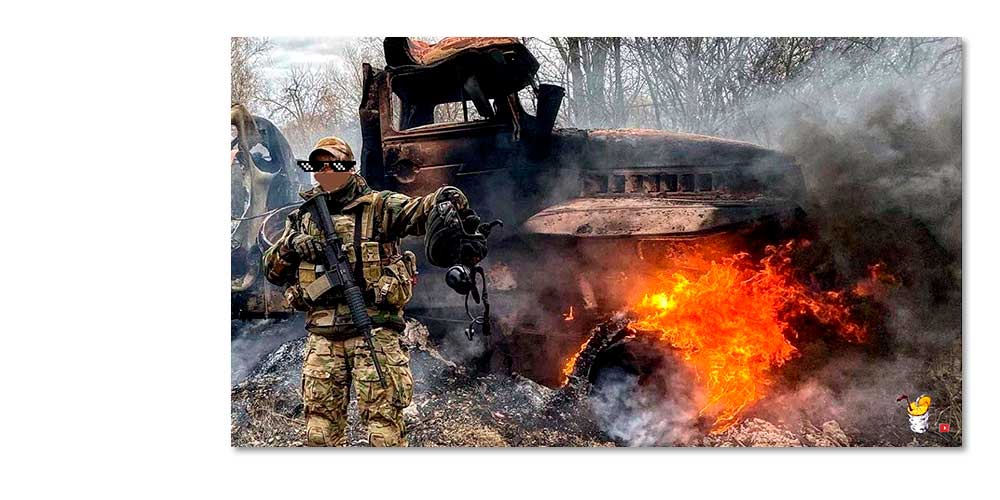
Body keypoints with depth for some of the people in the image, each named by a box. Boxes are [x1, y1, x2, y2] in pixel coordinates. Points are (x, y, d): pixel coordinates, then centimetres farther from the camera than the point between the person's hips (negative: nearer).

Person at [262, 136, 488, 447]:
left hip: (374, 330, -4)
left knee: (383, 420, -6)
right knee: (321, 424, 7)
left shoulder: (380, 206, 4)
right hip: (321, 334, 5)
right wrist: (290, 245, -1)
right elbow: (272, 270, 20)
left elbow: (430, 207, -10)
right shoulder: (303, 218, 18)